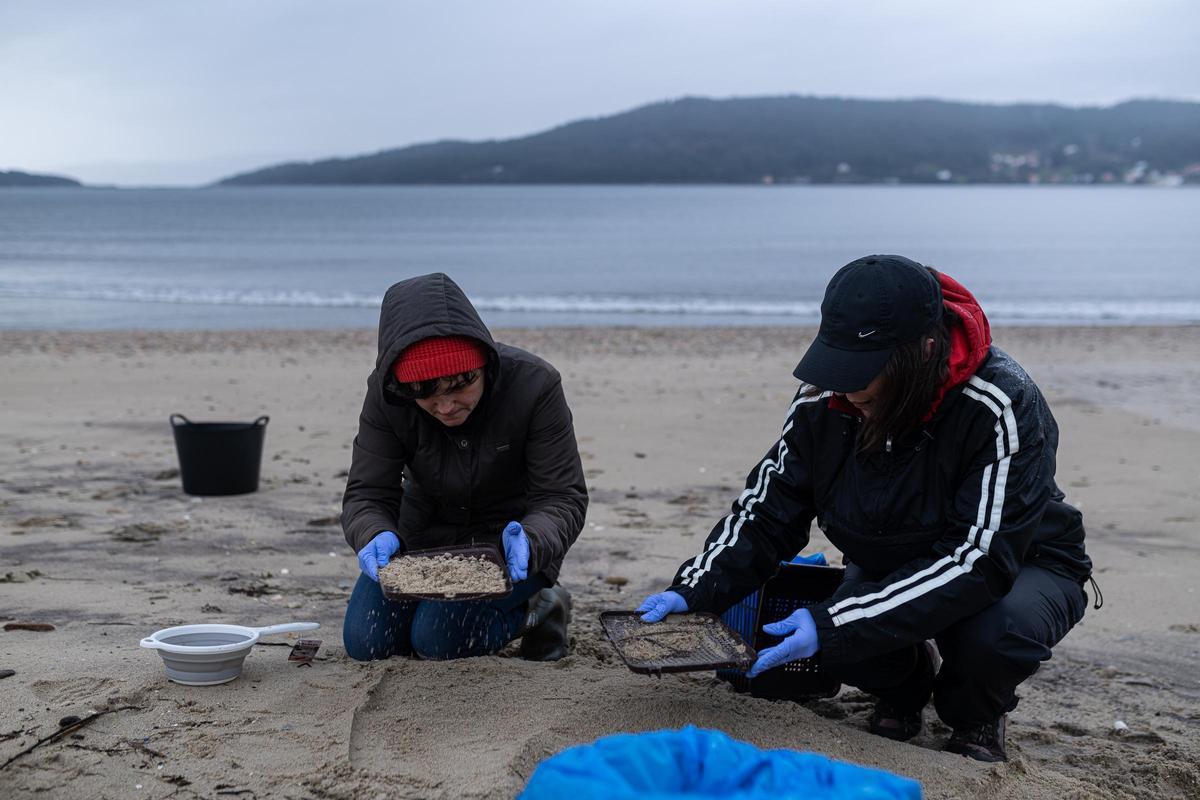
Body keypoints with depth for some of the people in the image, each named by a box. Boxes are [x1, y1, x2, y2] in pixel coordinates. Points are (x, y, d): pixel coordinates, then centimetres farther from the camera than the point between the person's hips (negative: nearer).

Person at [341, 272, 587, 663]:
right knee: (365, 642, -7)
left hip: (507, 539, -4)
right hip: (426, 534, 4)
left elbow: (562, 498, -25)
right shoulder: (385, 396, -21)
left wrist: (528, 542, -47)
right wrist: (376, 537, -42)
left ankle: (538, 608, 5)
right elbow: (367, 494, -17)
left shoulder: (534, 385, -28)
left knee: (436, 638, -22)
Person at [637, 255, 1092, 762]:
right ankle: (904, 683, 11)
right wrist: (693, 591, -26)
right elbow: (767, 511, -7)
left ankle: (975, 717, 0)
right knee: (835, 644, -27)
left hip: (1022, 565, -3)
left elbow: (981, 558, -36)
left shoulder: (1001, 408, -32)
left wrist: (833, 623, -42)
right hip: (889, 565, 4)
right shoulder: (824, 400, -16)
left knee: (995, 629, -37)